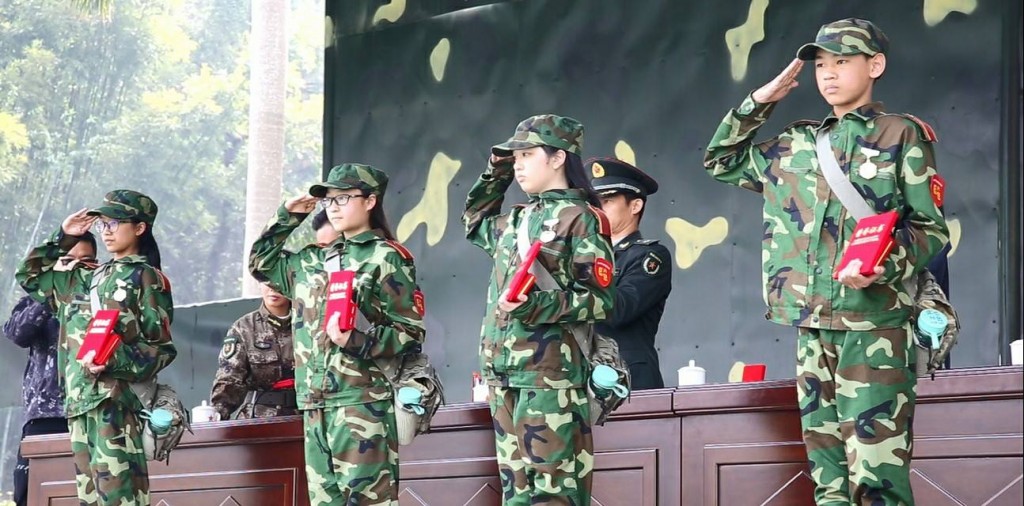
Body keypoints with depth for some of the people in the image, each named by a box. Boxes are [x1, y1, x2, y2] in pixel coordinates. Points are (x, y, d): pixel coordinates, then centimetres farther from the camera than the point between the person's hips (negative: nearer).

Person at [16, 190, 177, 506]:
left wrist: (112, 362, -19)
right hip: (79, 400, 7)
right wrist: (63, 237, 22)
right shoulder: (88, 279, 22)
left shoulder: (146, 277, 2)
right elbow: (30, 277, 32)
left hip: (117, 399, -7)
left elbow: (162, 347, -4)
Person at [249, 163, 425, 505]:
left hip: (362, 400, -7)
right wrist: (288, 218, 23)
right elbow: (261, 263, 33)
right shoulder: (314, 260, 18)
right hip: (315, 402, 7)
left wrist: (356, 342, -20)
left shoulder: (386, 258, -2)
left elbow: (410, 333, -6)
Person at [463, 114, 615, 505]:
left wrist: (535, 306, -21)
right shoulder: (515, 221, 17)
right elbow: (476, 222, 40)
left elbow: (599, 300, -9)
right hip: (504, 375, 8)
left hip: (550, 374, -8)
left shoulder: (580, 219, -4)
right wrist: (496, 173, 26)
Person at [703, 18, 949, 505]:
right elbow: (721, 161, 29)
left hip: (875, 324, -6)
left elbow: (931, 227, -1)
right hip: (811, 326, 6)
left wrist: (884, 268, -19)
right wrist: (756, 103, 17)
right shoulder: (796, 145, 17)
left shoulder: (902, 136, 2)